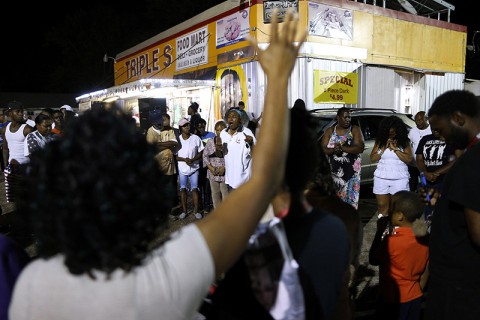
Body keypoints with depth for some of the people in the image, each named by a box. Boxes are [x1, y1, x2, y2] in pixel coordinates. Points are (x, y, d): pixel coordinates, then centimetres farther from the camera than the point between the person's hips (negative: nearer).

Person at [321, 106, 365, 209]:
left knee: (350, 197, -5)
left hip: (351, 170, -1)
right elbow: (323, 149, 3)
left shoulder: (355, 129, 4)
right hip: (334, 170, 1)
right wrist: (333, 150, -18)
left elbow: (360, 148, -8)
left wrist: (342, 148, -17)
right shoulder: (330, 131, 10)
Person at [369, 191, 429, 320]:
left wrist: (379, 231, -9)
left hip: (393, 300, -5)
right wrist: (418, 291, 17)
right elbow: (426, 270, 3)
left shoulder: (391, 241, -26)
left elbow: (373, 260, -9)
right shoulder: (424, 238, -7)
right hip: (415, 297, 6)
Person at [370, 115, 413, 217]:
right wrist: (384, 148, -8)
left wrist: (395, 149, -13)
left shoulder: (404, 141, 1)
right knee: (382, 206, 3)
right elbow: (372, 158, 3)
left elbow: (409, 159, -8)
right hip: (381, 178, 2)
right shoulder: (380, 141, 6)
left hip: (400, 179, -2)